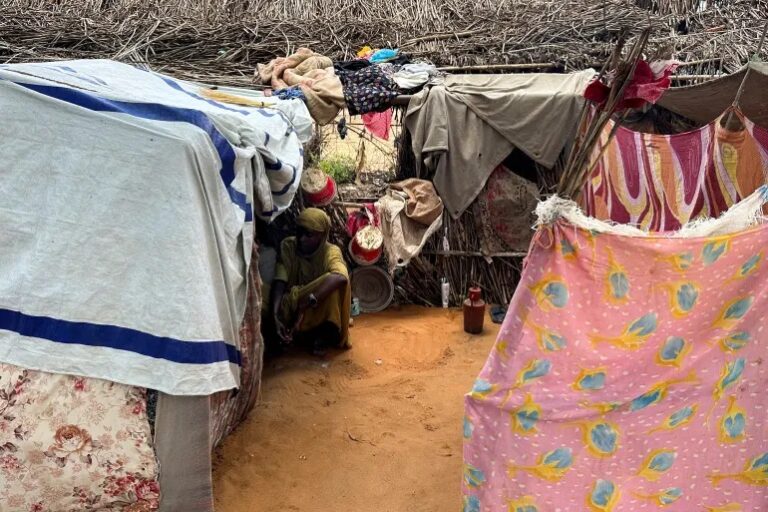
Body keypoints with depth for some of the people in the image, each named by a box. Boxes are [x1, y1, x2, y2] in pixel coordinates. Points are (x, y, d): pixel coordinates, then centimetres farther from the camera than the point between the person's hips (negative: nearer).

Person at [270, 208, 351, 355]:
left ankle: (324, 334, -13)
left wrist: (308, 301, -49)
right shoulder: (287, 246, -14)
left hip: (321, 310, -3)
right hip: (292, 306, 3)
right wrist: (275, 316, -40)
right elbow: (279, 282, -24)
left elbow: (341, 278, -44)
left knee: (334, 281, -31)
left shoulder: (331, 252, -21)